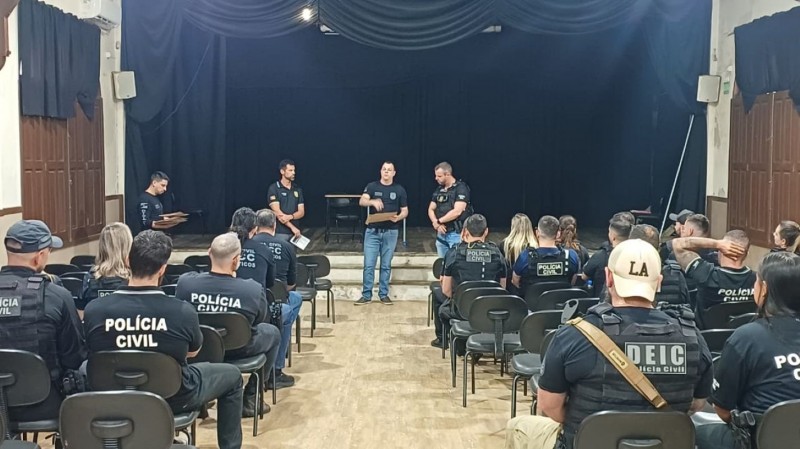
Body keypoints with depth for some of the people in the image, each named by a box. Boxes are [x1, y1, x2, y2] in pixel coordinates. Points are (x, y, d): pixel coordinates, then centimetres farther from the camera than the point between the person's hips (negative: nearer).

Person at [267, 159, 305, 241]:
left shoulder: (297, 189, 11)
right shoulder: (273, 188, -4)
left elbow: (301, 212, 6)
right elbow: (277, 212, -13)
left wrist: (290, 216, -16)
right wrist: (292, 227, -17)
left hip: (295, 232, 5)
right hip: (280, 233, -5)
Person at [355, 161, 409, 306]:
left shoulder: (399, 190, 3)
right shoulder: (372, 186, 0)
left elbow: (405, 211, 5)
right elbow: (362, 201, -15)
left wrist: (398, 217, -18)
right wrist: (373, 202, -36)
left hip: (390, 232, 1)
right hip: (372, 231, -1)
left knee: (386, 265, 7)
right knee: (369, 265, -1)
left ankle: (384, 294, 17)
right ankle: (366, 295, 7)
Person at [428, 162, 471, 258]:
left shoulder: (461, 188, -9)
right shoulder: (439, 190, 12)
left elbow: (457, 212, -19)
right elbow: (431, 209, 13)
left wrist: (438, 221, -9)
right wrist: (436, 224, -7)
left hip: (456, 234, -7)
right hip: (441, 234, 7)